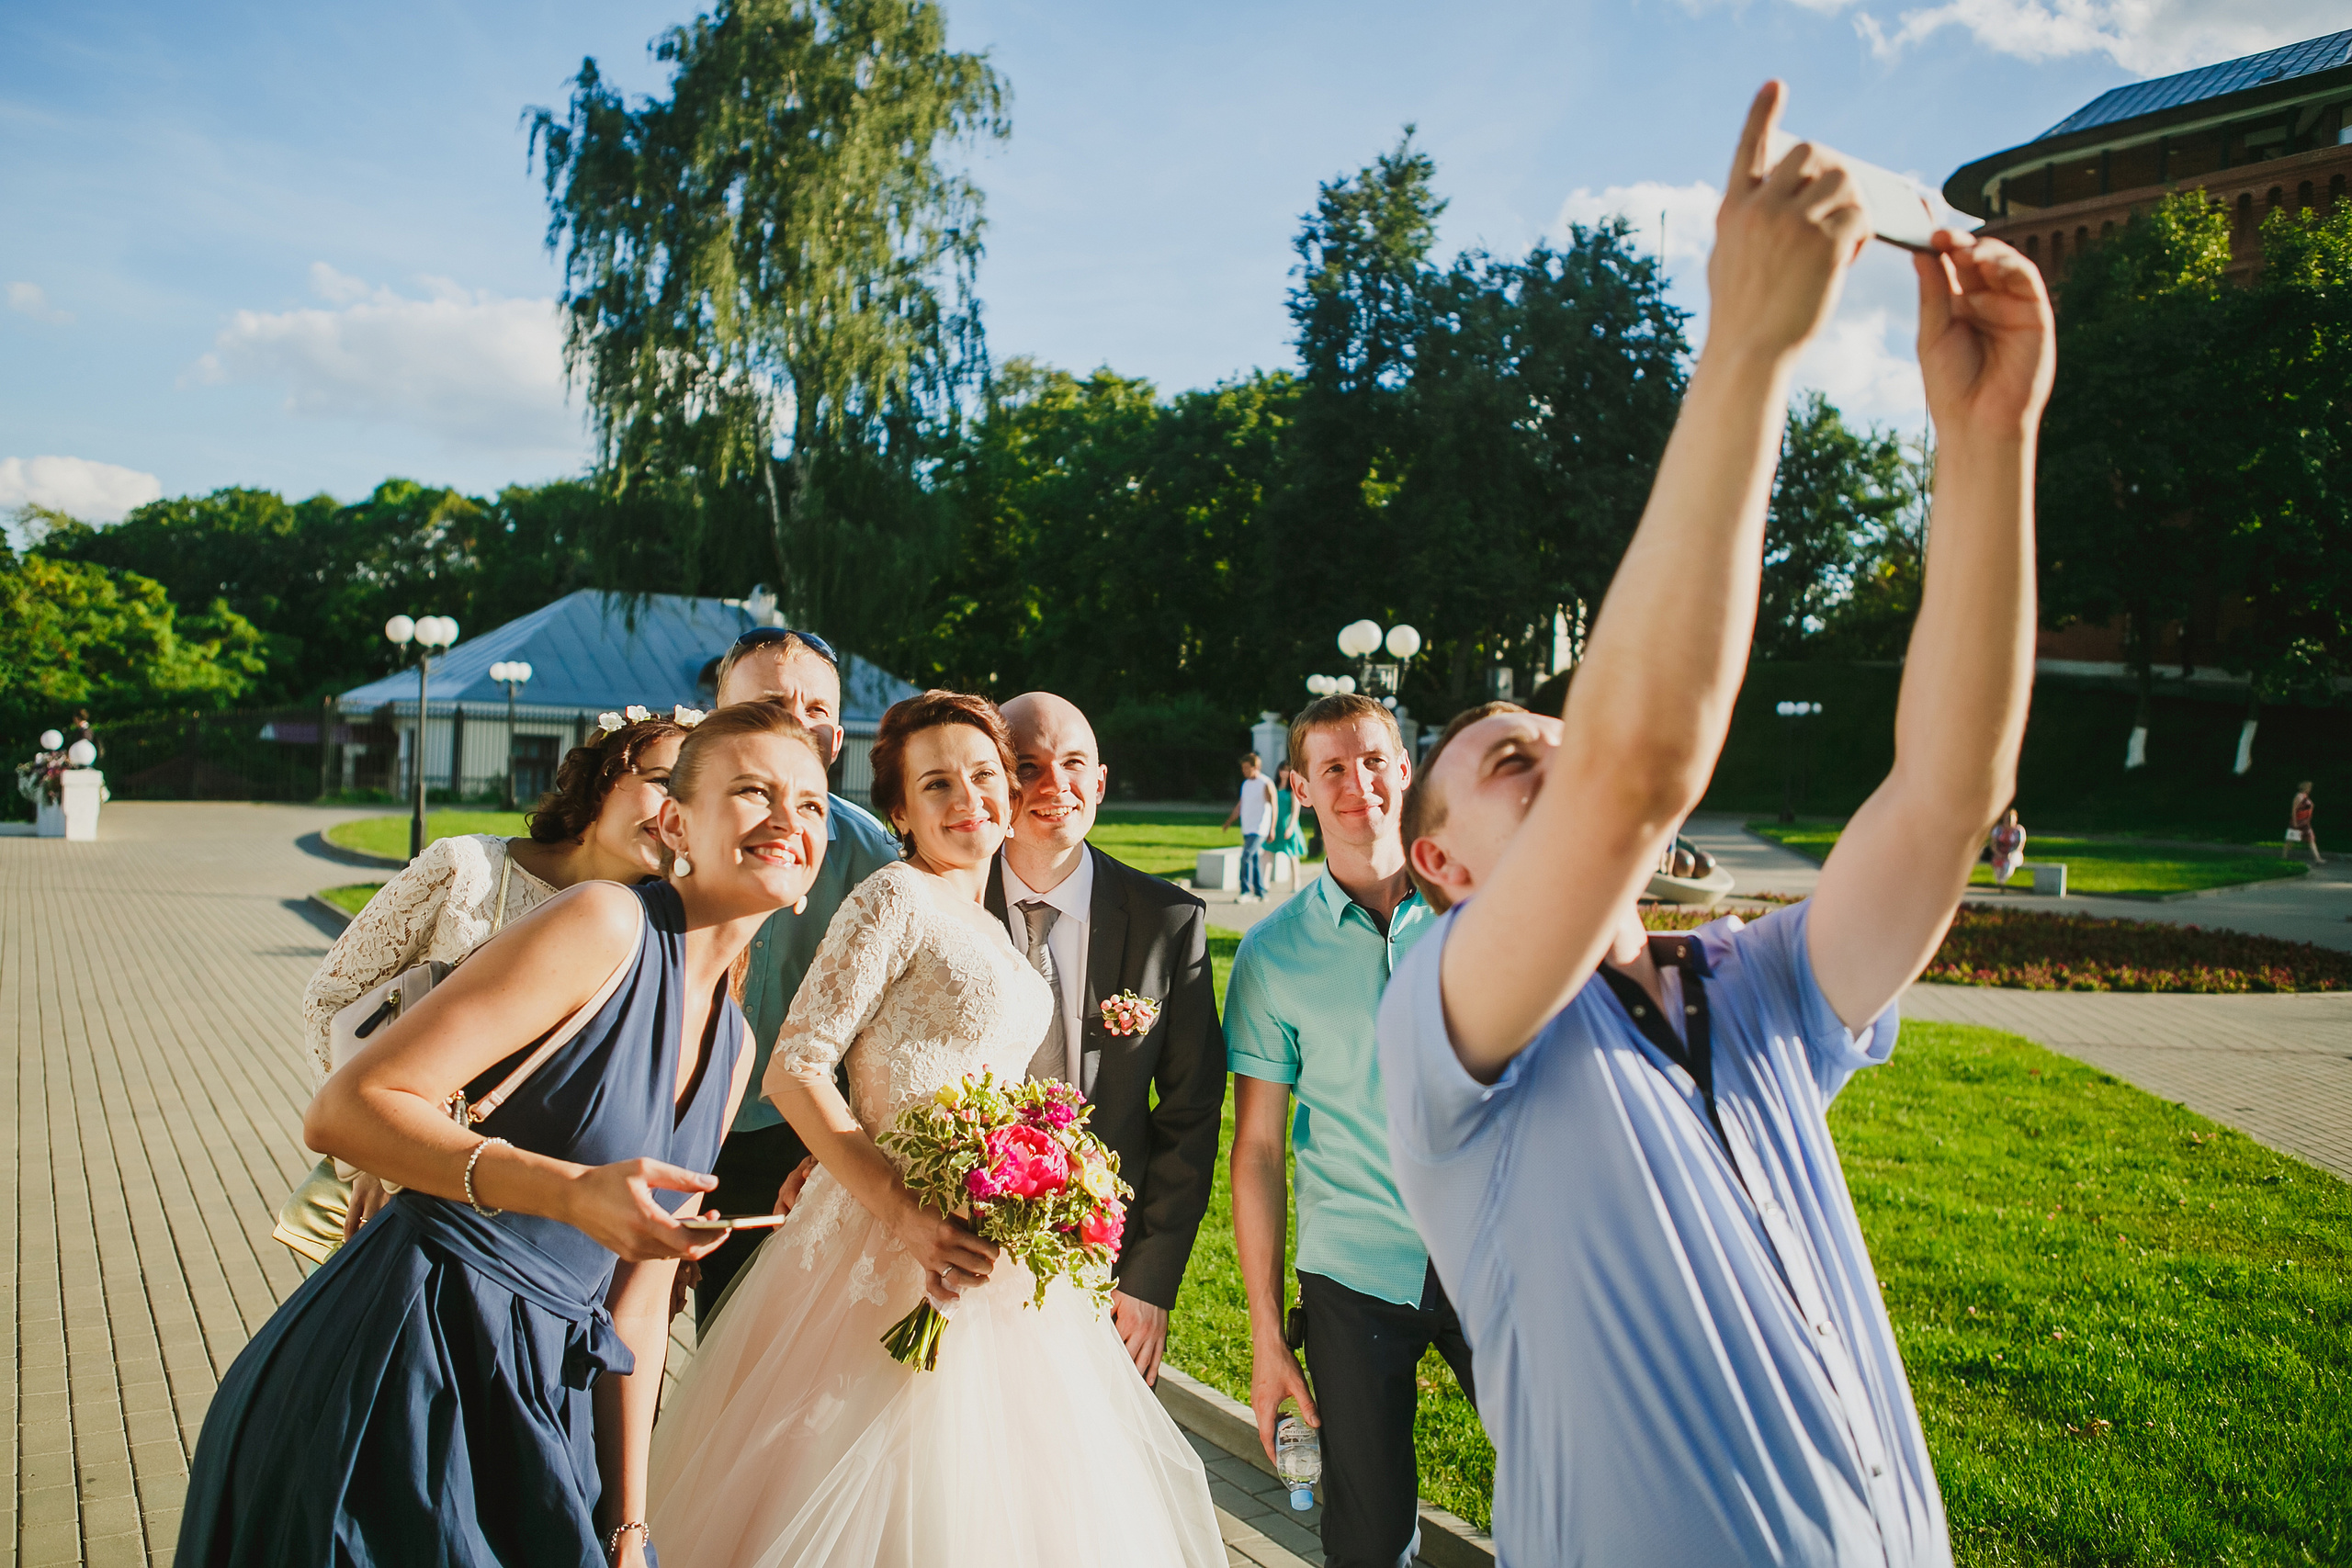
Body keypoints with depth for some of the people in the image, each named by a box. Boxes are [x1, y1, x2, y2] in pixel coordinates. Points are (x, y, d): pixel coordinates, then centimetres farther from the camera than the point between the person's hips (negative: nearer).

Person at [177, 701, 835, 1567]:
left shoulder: (734, 1045, 8)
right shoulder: (604, 924, -16)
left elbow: (635, 1306, 11)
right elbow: (344, 1109, -19)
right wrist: (573, 1191, -31)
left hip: (542, 1397, 7)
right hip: (404, 1373, -7)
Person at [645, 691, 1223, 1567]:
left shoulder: (987, 923, 13)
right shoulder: (896, 897, -11)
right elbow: (794, 1071, -17)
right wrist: (908, 1215, -25)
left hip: (997, 1253, 8)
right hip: (904, 1244, -8)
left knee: (988, 1489, 17)